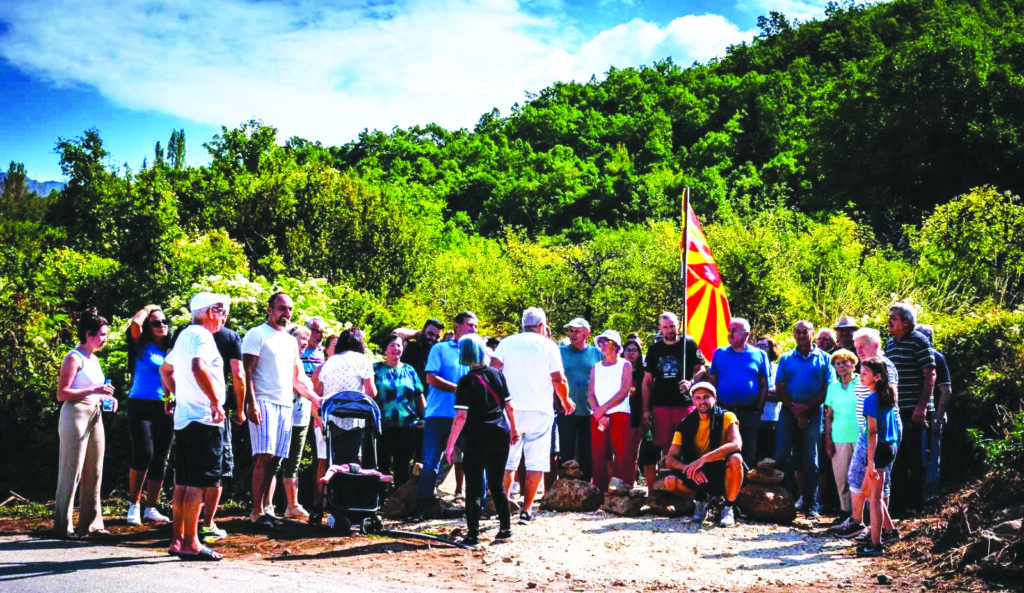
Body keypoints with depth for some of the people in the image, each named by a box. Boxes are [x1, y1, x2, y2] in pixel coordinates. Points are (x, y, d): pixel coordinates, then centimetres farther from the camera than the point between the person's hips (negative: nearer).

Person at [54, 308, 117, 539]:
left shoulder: (94, 359, 17)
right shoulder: (74, 358, -8)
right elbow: (62, 394, -15)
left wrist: (107, 397, 9)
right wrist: (93, 391, -22)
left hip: (95, 416, 8)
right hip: (76, 415, -8)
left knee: (94, 472, 8)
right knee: (72, 471, -5)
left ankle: (91, 523, 13)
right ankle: (63, 526, 0)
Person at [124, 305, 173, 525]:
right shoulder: (142, 347, 3)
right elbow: (135, 324, -15)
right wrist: (147, 309, 1)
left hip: (165, 409, 4)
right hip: (141, 406, -4)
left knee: (160, 459, 4)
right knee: (144, 453, -17)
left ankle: (151, 508, 12)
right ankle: (133, 504, -3)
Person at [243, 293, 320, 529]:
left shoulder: (290, 341, 21)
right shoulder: (257, 334, 0)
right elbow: (247, 370, -7)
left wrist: (315, 398, 14)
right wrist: (251, 403, -17)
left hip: (285, 405, 7)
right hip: (264, 402, -7)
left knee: (274, 458, 4)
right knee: (264, 457, -13)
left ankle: (265, 507, 8)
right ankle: (257, 512, -12)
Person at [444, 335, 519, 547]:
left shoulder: (467, 382, -10)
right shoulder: (497, 374, 4)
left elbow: (461, 416, -14)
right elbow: (509, 406, 8)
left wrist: (450, 444, -10)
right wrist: (514, 430, 20)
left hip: (478, 438, -5)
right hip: (501, 434, 5)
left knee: (474, 488, 1)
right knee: (497, 484, 16)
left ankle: (473, 534, -2)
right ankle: (505, 529, 17)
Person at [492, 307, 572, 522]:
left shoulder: (507, 343, 8)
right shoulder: (548, 346, 3)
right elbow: (559, 380, 0)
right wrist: (566, 401, 16)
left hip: (510, 410, 2)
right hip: (539, 411, -2)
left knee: (507, 461, 9)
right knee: (536, 462, 2)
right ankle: (527, 509, -1)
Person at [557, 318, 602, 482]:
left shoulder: (596, 354, 5)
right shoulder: (560, 351, 4)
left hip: (589, 412, 1)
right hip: (566, 412, -1)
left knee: (586, 455, 6)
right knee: (566, 453, 1)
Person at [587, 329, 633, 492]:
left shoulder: (625, 365, 7)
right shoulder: (596, 368, 18)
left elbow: (623, 392, -4)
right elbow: (590, 394, 9)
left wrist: (603, 408, -11)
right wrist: (599, 414, -8)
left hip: (619, 415, -3)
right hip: (598, 417, 3)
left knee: (622, 456, -9)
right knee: (598, 457, -1)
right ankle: (600, 493, 1)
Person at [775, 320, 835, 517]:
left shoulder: (824, 359, 5)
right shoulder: (786, 359, 10)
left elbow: (828, 390, 0)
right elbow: (780, 388, 5)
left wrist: (806, 407, -11)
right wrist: (795, 410, -7)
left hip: (813, 412, -2)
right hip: (789, 412, 2)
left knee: (810, 461, -1)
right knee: (783, 455, -6)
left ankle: (811, 505, 1)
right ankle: (790, 494, 12)